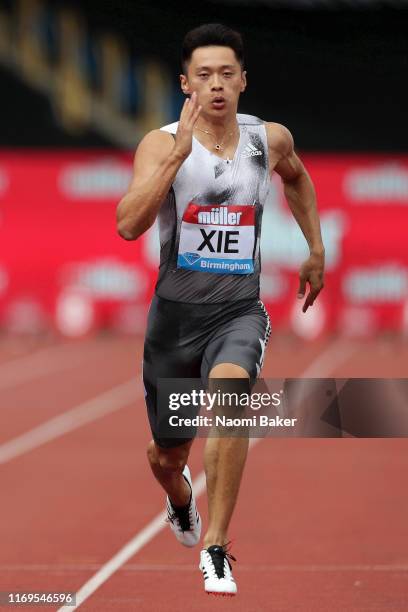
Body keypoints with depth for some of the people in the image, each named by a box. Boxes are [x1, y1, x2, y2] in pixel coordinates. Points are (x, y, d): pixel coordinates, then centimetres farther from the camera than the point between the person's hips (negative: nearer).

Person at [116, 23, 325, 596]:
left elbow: (297, 178, 26)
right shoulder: (162, 144, -10)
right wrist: (179, 152, -31)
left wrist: (316, 250, 24)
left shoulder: (271, 138, 0)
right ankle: (180, 499, 53)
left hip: (239, 312, 0)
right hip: (175, 312, 0)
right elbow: (128, 225, -27)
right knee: (168, 451, 13)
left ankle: (215, 549, -25)